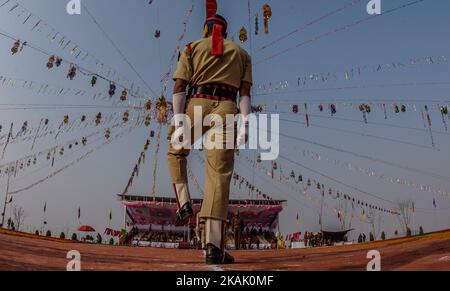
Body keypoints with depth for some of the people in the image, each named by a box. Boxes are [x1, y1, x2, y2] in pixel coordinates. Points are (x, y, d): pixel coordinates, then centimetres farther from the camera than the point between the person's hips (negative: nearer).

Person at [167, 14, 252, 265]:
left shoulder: (192, 48, 17)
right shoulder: (241, 53, 23)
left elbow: (179, 86, 2)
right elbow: (245, 91, 7)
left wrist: (179, 124, -4)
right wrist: (245, 125, -2)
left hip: (195, 105, 0)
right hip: (226, 110, 1)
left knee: (176, 153, 26)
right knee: (219, 175, -6)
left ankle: (184, 204, 8)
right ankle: (214, 246, -12)